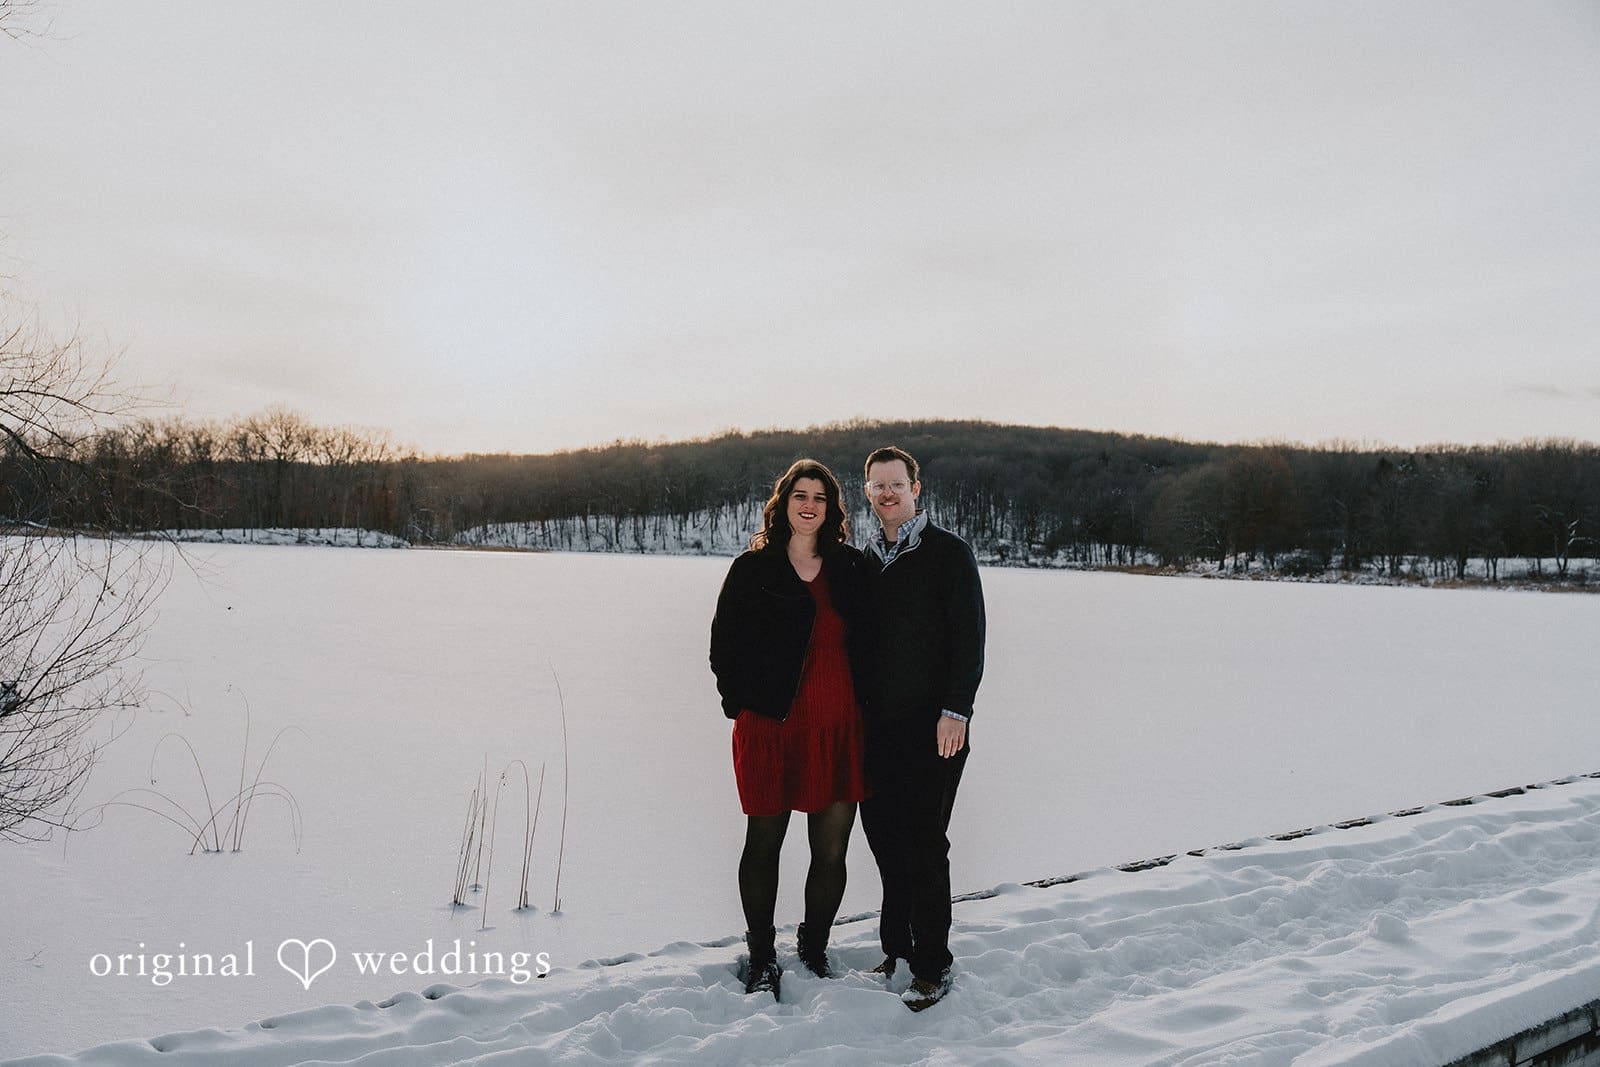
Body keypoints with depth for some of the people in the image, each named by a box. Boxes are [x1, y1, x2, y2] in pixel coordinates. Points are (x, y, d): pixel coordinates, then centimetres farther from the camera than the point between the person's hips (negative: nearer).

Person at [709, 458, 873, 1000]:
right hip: (770, 727, -2)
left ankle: (814, 949, 26)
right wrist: (742, 703, -2)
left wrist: (864, 706, 4)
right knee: (763, 844, 8)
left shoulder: (852, 569, 9)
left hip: (839, 729, 2)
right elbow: (724, 644, 5)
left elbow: (866, 645, 13)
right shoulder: (752, 570, 2)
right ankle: (762, 959, 24)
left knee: (832, 851, 5)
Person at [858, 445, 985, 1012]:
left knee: (924, 842, -4)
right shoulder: (864, 559, 14)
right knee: (884, 836, 9)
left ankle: (933, 967, 8)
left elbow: (970, 636, -8)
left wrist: (955, 710, -15)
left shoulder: (948, 552, -3)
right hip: (876, 725, 6)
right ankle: (896, 947, 23)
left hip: (932, 727, -5)